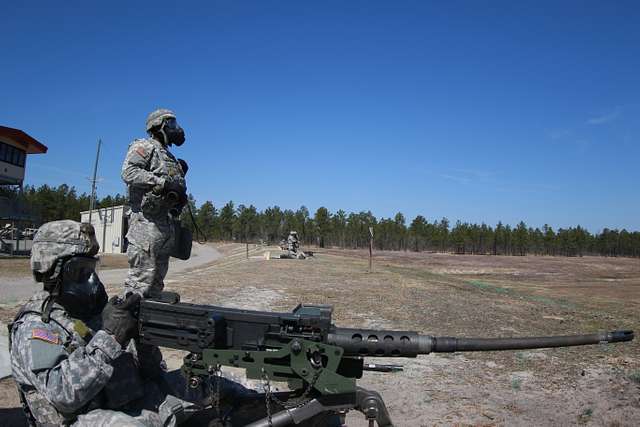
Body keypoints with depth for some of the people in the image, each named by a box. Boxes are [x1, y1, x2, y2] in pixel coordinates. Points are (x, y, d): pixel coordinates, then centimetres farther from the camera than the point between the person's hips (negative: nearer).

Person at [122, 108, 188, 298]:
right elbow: (129, 172, -14)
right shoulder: (144, 146, 2)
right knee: (142, 274, -12)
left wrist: (180, 195, 8)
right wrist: (162, 181, -18)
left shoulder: (171, 158, 26)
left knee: (157, 278, 10)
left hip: (168, 224, 9)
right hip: (147, 220, -8)